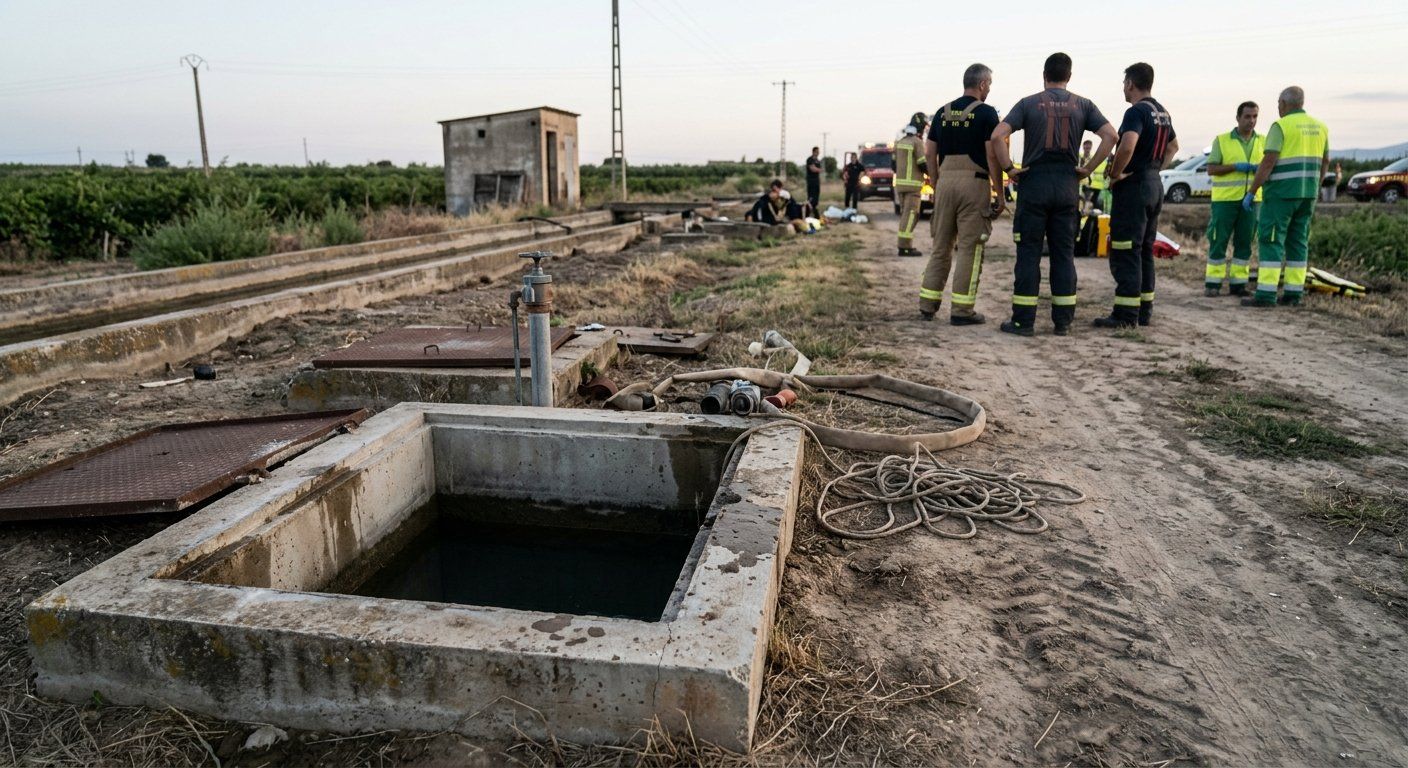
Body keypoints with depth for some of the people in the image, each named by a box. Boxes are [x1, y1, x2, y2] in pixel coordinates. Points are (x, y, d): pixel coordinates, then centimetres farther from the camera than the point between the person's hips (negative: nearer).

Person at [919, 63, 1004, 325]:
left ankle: (928, 305, 12)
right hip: (974, 183, -5)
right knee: (970, 248, 0)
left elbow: (929, 153, 11)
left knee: (941, 246, 12)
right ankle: (962, 310, 2)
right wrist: (999, 193, -4)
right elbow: (992, 156, -9)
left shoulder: (942, 112, 11)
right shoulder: (986, 113, -5)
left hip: (945, 181, 5)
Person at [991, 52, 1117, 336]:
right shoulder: (1082, 105, 7)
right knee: (1064, 254, 7)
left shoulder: (1029, 103, 1)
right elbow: (1110, 135, -3)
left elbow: (997, 135, -12)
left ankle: (1023, 320, 1)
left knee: (1029, 253, 1)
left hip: (1033, 187, -2)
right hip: (1067, 188, 2)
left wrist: (1008, 168, -5)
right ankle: (1063, 321, 10)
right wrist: (1088, 168, 1)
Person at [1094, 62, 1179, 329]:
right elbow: (1173, 146, 31)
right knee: (1145, 251, 14)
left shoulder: (1136, 111, -14)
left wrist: (1115, 175, -16)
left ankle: (1125, 314, -8)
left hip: (1133, 186, -9)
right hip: (1155, 185, 9)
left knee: (1124, 252, -7)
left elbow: (1127, 147, -30)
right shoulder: (1163, 113, 16)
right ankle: (1144, 311, 19)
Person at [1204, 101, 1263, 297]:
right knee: (1219, 241, -4)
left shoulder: (1262, 141, 12)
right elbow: (1211, 169, -2)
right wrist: (1236, 167, -16)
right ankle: (1213, 283, 1)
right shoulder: (1222, 140, 1)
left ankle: (1238, 283, 9)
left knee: (1244, 242, 4)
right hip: (1225, 199, -3)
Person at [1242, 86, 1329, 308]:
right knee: (1298, 242, 10)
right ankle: (1293, 293, 9)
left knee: (1271, 241, -6)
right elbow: (1325, 162, 17)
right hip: (1307, 194, 7)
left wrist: (1251, 192, -13)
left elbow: (1268, 162, -17)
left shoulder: (1280, 126, -10)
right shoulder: (1319, 127, 13)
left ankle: (1266, 294, -11)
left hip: (1281, 193, -7)